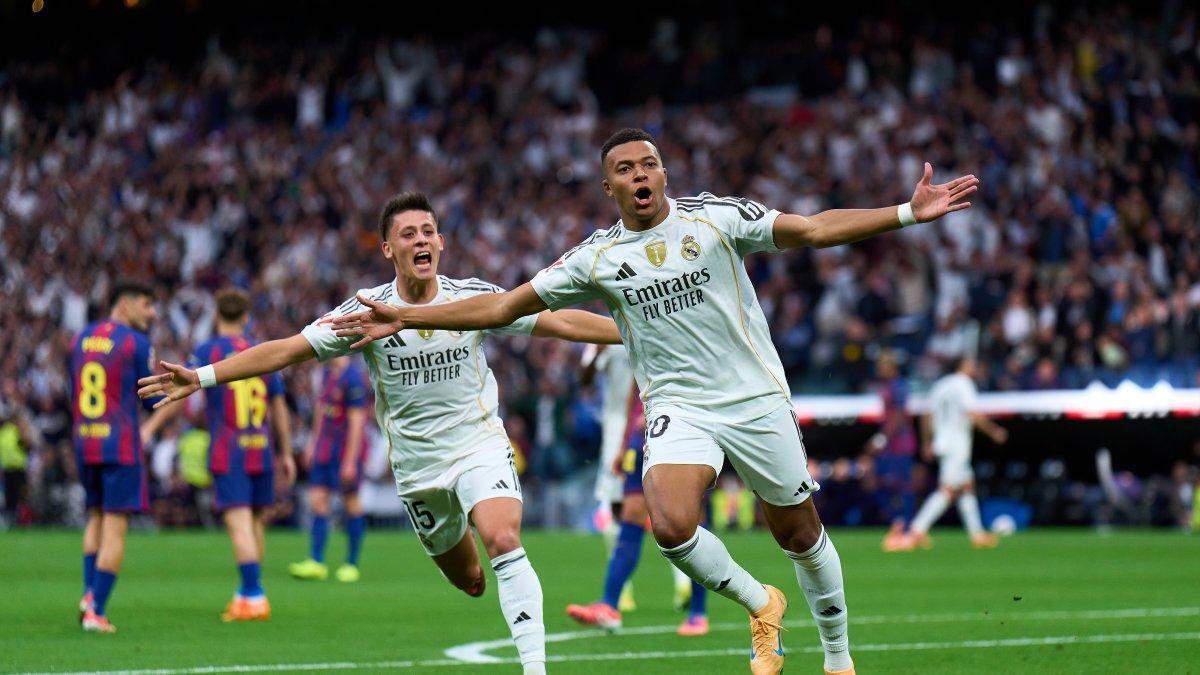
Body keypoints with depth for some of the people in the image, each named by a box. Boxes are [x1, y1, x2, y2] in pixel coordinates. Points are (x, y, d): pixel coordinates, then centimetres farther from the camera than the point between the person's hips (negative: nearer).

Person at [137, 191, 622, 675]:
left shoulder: (474, 297, -6)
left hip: (480, 444, -2)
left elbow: (559, 322, -2)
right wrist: (201, 377, -12)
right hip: (417, 467, 2)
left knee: (504, 542, -26)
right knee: (469, 580, 7)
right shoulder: (367, 310, -7)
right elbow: (288, 349, -6)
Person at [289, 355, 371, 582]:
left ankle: (352, 565, 12)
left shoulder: (353, 377, -18)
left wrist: (350, 462, -19)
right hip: (325, 448, 8)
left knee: (351, 504, 3)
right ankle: (316, 563, -1)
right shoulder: (328, 371, 8)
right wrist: (313, 442, 20)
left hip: (347, 451, -8)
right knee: (317, 501, 0)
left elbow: (356, 421, -19)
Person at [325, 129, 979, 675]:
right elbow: (505, 305, 5)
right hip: (678, 408, 1)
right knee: (671, 525, -24)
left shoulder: (715, 217, -3)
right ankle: (759, 605, 3)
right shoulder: (596, 258, 1)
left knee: (798, 532, 5)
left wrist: (909, 212, -11)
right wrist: (405, 319, 1)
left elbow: (812, 230, -4)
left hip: (757, 399, -1)